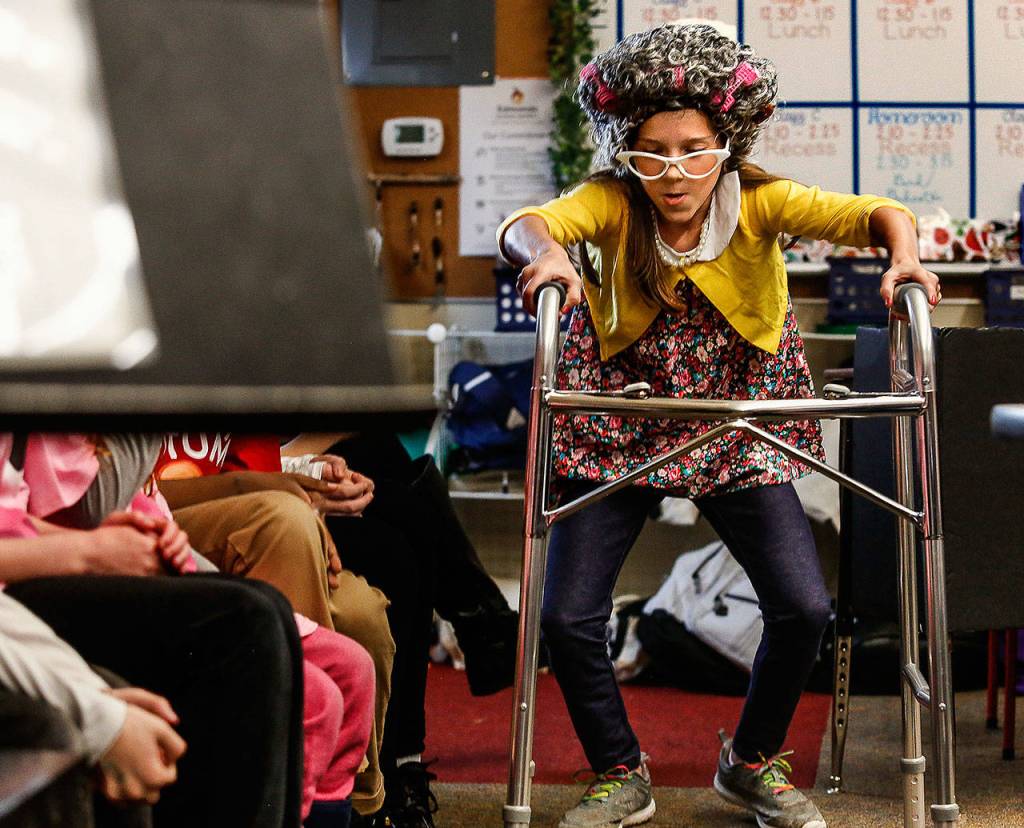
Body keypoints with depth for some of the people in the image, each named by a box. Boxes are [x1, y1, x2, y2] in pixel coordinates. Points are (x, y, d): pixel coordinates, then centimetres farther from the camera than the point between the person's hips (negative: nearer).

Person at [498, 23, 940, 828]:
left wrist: (904, 253, -48)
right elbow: (526, 224, -33)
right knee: (567, 617, -8)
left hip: (738, 429, 1)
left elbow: (870, 214, -26)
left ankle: (753, 761, 19)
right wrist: (548, 254, -57)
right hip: (619, 432, 0)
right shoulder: (611, 201, -15)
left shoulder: (756, 202, -14)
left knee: (805, 609, -10)